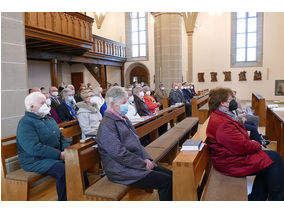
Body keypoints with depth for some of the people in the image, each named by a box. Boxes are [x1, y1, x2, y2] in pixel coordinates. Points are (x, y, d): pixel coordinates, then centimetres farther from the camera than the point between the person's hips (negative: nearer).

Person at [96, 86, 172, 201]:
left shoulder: (123, 119, 13)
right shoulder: (106, 125, -18)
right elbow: (120, 154, -23)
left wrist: (146, 158, 1)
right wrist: (143, 164, -16)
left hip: (138, 162, 9)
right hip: (122, 171, -9)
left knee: (170, 174, 0)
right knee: (166, 181, -16)